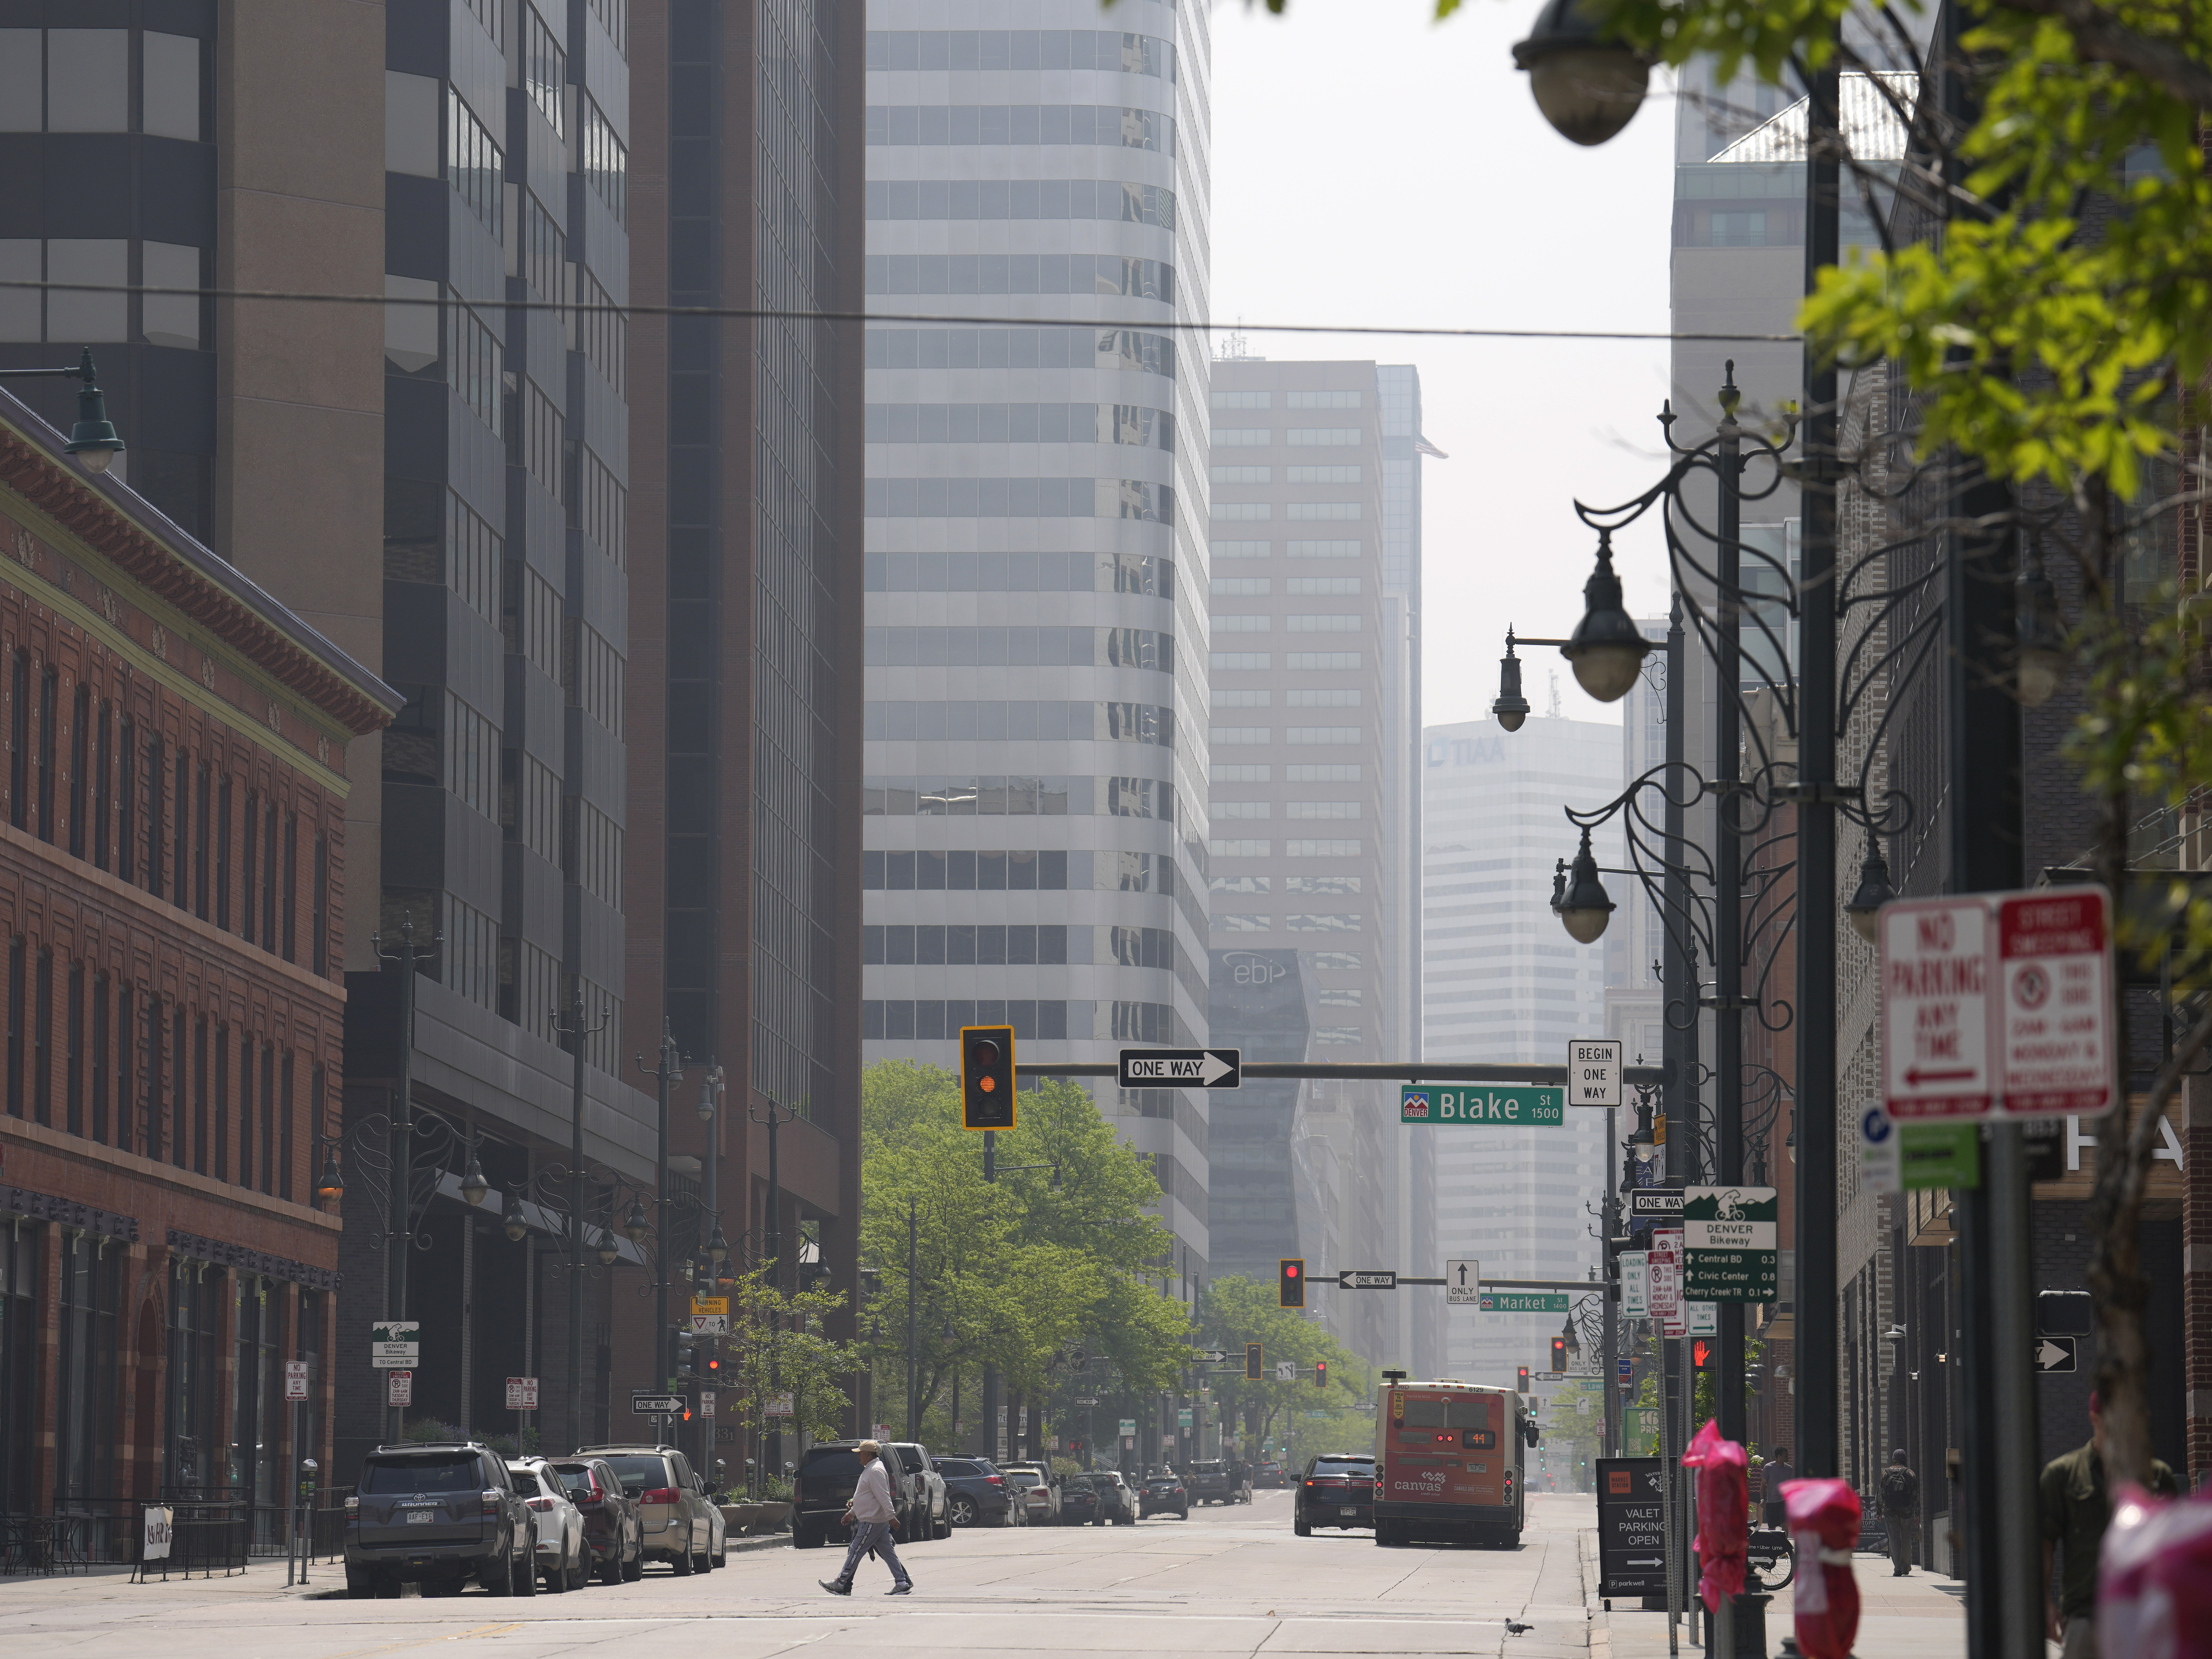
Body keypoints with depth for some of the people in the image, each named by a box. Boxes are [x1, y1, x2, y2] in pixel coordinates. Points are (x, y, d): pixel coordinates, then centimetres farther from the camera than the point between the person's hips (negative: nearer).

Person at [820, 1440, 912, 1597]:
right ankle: (902, 1584, 5)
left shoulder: (876, 1471, -15)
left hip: (871, 1522, -11)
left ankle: (840, 1585, 1)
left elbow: (883, 1496, -23)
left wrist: (891, 1515, -29)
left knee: (856, 1552, -4)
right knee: (888, 1553, 8)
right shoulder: (870, 1470, 19)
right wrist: (852, 1512, 32)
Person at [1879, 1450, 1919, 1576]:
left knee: (1894, 1540, 1)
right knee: (1906, 1540, 11)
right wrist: (1917, 1514, 2)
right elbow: (1916, 1496, 0)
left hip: (1890, 1512, 0)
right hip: (1907, 1512, 0)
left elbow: (1880, 1495, 2)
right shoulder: (1910, 1474, 1)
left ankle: (1897, 1568, -10)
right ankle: (1906, 1568, 19)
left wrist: (1879, 1512, 7)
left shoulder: (1885, 1474, 3)